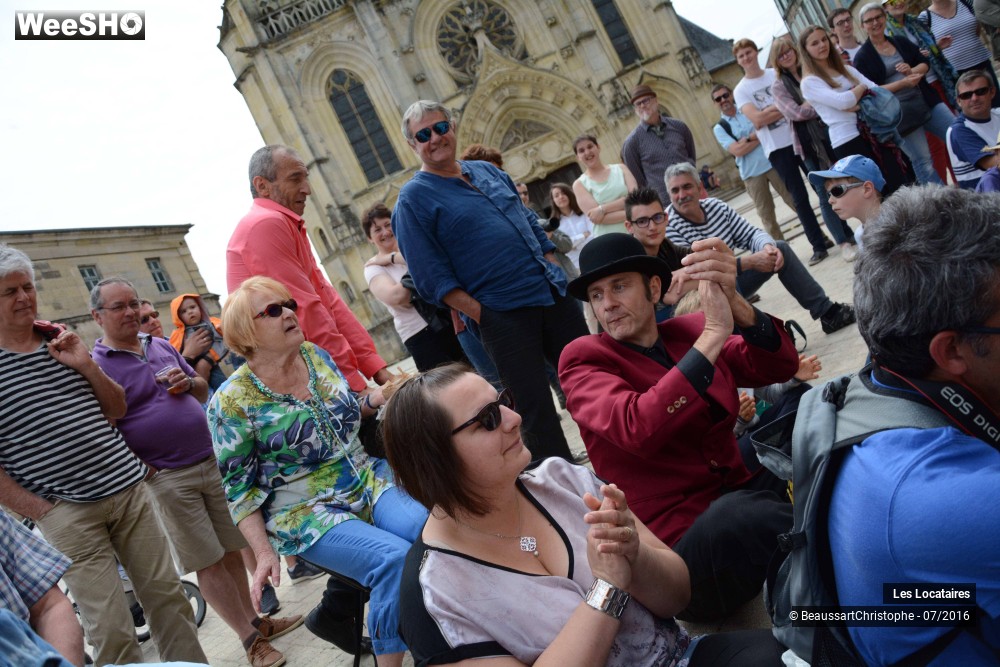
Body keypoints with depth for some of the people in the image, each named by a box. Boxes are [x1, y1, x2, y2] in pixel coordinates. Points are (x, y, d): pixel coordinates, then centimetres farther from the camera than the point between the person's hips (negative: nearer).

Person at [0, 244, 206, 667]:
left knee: (168, 597, 9)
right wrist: (39, 511, -10)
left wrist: (87, 366, -1)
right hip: (67, 515, -5)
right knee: (112, 631, -4)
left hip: (128, 490, 5)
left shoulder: (63, 344, 11)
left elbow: (117, 410, 15)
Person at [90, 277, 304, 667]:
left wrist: (189, 383, -2)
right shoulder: (96, 366, -7)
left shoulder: (162, 347, 12)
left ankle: (253, 621, 26)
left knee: (231, 550, 12)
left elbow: (203, 391, 20)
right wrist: (142, 471, -18)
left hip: (211, 462, 6)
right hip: (166, 480, -6)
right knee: (208, 564, 1)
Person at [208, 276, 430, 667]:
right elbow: (239, 490, -7)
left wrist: (378, 398, -1)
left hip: (367, 479, 5)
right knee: (394, 559, -30)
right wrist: (264, 554, -14)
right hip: (306, 515, -5)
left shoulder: (317, 356, 4)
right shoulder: (232, 403, -12)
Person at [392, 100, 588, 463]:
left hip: (554, 296, 7)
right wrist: (484, 318, -16)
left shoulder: (488, 171, 15)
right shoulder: (413, 199, -5)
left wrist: (556, 274, 11)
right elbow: (436, 278, -10)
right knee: (536, 406, 0)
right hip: (503, 317, -6)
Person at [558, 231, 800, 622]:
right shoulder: (582, 360, -4)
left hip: (741, 494, 6)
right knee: (737, 515, -36)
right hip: (678, 544, -6)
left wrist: (732, 302, -24)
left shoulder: (689, 331, 8)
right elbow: (638, 428, -25)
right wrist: (714, 333, -25)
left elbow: (779, 367, -7)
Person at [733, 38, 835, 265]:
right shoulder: (741, 90, 1)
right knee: (800, 198, 0)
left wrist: (771, 111, -13)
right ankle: (819, 245, 8)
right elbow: (757, 119, -13)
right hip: (777, 148, -2)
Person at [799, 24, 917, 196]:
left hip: (872, 132, 6)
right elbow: (842, 101, -16)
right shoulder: (809, 82, -3)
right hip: (847, 141, -6)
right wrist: (862, 88, 3)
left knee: (904, 184, 0)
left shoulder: (846, 69, 18)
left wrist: (858, 105, -12)